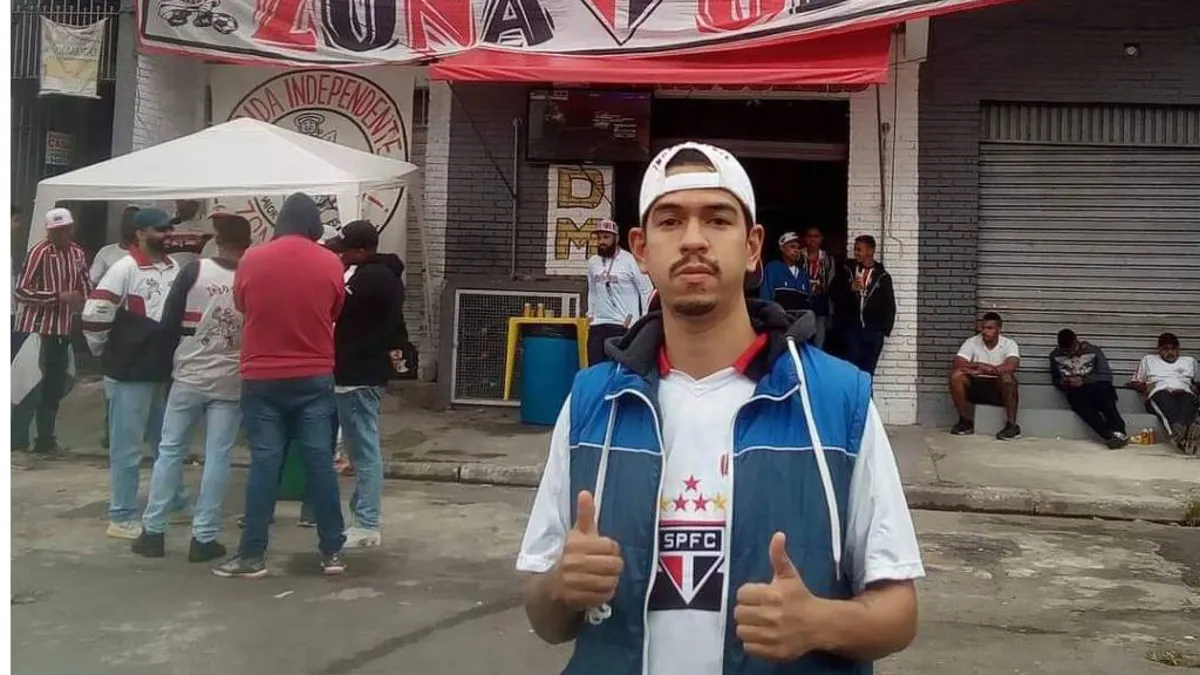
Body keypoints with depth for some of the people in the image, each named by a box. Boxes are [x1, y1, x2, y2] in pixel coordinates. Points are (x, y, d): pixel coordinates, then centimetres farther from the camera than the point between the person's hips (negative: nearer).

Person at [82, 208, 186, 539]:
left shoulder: (174, 268, 8)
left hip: (164, 371, 7)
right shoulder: (125, 269, -14)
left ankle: (174, 503, 35)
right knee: (127, 447, 0)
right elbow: (94, 314, -18)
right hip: (130, 374, -7)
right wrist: (105, 353, -5)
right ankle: (121, 517, 9)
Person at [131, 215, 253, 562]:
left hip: (189, 376, 0)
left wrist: (174, 357, 11)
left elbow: (168, 322, -4)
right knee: (217, 458, 4)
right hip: (231, 383, 0)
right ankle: (204, 538, 6)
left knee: (170, 451, 12)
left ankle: (153, 531, 17)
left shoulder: (195, 270, -7)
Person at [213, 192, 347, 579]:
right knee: (320, 463, 4)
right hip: (314, 378, 0)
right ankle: (333, 551, 10)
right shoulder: (330, 264, -3)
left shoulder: (252, 261, -3)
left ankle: (252, 555, 7)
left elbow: (241, 307, 13)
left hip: (262, 379, 0)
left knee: (264, 464, 3)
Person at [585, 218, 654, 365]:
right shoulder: (592, 262, 9)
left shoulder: (630, 260, -9)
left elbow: (647, 290, -6)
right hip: (597, 325, 6)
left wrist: (644, 320, -7)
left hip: (624, 325, -6)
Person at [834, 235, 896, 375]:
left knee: (867, 371, 1)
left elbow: (889, 305, 6)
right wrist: (849, 289, -11)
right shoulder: (847, 270, 8)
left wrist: (885, 329, -3)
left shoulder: (882, 276, 6)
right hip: (851, 328, 0)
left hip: (874, 331, 0)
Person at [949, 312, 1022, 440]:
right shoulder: (971, 342, -2)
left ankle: (1012, 425, -24)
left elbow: (1011, 366, -26)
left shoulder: (1009, 344, -6)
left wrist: (979, 369, -32)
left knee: (1007, 377, -35)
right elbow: (958, 364, -15)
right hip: (977, 385, 2)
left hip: (1000, 387, -2)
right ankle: (966, 421, -13)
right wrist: (980, 366, -32)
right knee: (956, 375, -25)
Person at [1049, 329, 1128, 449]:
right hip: (1076, 391, 0)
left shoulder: (1094, 351, 5)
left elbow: (1106, 375, 0)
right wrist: (1064, 382, -5)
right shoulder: (1055, 356, 10)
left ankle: (1118, 432, -53)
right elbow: (1055, 379, 18)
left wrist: (1083, 380, -12)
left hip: (1096, 386, 0)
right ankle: (1109, 436, -52)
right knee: (1077, 400, -35)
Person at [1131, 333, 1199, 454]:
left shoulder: (1189, 361, 32)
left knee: (1188, 399, -39)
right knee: (1164, 398, -41)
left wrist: (1196, 388, 6)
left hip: (1185, 393, 1)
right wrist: (1144, 387, 1)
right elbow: (1134, 382, 23)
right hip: (1159, 393, -1)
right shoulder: (1148, 359, 27)